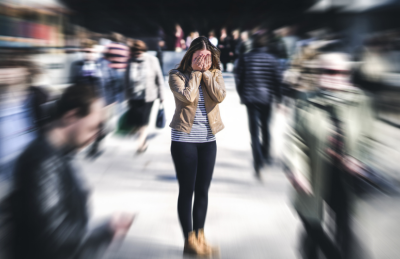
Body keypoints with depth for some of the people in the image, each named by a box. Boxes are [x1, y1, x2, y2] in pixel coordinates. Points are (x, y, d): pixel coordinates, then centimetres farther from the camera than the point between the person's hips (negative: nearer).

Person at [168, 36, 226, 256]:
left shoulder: (215, 74, 6)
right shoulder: (177, 75, -5)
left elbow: (220, 96, -12)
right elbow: (188, 96, -21)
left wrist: (206, 72, -11)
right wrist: (196, 72, -12)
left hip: (208, 140, 4)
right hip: (184, 139, -4)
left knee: (203, 190, 10)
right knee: (187, 190, 1)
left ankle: (199, 237, 21)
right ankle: (189, 241, 9)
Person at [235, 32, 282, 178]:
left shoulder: (245, 58, 0)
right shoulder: (272, 60, 0)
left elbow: (239, 79, 0)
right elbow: (277, 80, 0)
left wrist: (242, 96, 13)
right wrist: (278, 98, 8)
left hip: (250, 98, -1)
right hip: (266, 98, 1)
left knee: (254, 130, -3)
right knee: (265, 127, 19)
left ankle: (258, 162, -15)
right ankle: (265, 155, 33)